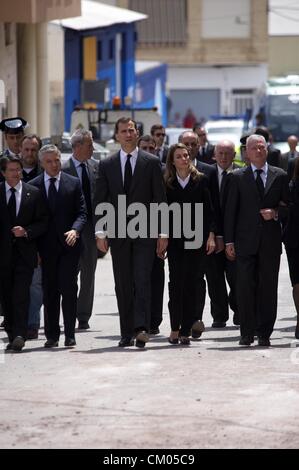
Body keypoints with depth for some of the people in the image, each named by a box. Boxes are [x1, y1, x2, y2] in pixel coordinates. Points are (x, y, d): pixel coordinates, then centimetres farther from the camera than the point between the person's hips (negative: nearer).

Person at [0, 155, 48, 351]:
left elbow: (43, 222, 5)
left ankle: (20, 336, -17)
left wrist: (26, 232, -11)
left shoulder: (34, 193, 4)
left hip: (25, 251, -2)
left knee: (21, 295, -12)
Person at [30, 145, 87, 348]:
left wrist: (75, 230, -18)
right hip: (46, 246, 1)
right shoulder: (33, 186, 6)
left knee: (69, 289, -7)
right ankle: (52, 335, 10)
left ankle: (70, 334, -2)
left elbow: (82, 213, 3)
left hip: (69, 244, -1)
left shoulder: (74, 183, 6)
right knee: (50, 292, 5)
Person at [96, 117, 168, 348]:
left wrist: (163, 233, -3)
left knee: (142, 280, -13)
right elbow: (101, 202, 8)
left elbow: (160, 199, 2)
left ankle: (141, 328, -19)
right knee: (123, 284, 5)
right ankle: (127, 333, 9)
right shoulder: (106, 165, 9)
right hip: (118, 233, 3)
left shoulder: (151, 162, 3)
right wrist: (101, 233, -1)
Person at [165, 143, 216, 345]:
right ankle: (175, 328, 3)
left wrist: (211, 235, -3)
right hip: (175, 240, 0)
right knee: (176, 282, -7)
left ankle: (185, 330, 2)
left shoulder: (201, 180, 5)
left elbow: (209, 210, 4)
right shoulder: (167, 184, 6)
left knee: (190, 285, -2)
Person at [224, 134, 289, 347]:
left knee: (268, 288, 1)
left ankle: (264, 333, 7)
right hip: (246, 241, -1)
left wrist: (276, 213, -10)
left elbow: (288, 207, 12)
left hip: (271, 242, 1)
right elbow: (230, 210, 5)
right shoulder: (238, 177, 7)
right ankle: (247, 332, 1)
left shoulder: (280, 176, 9)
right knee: (245, 287, -4)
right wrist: (229, 241, -1)